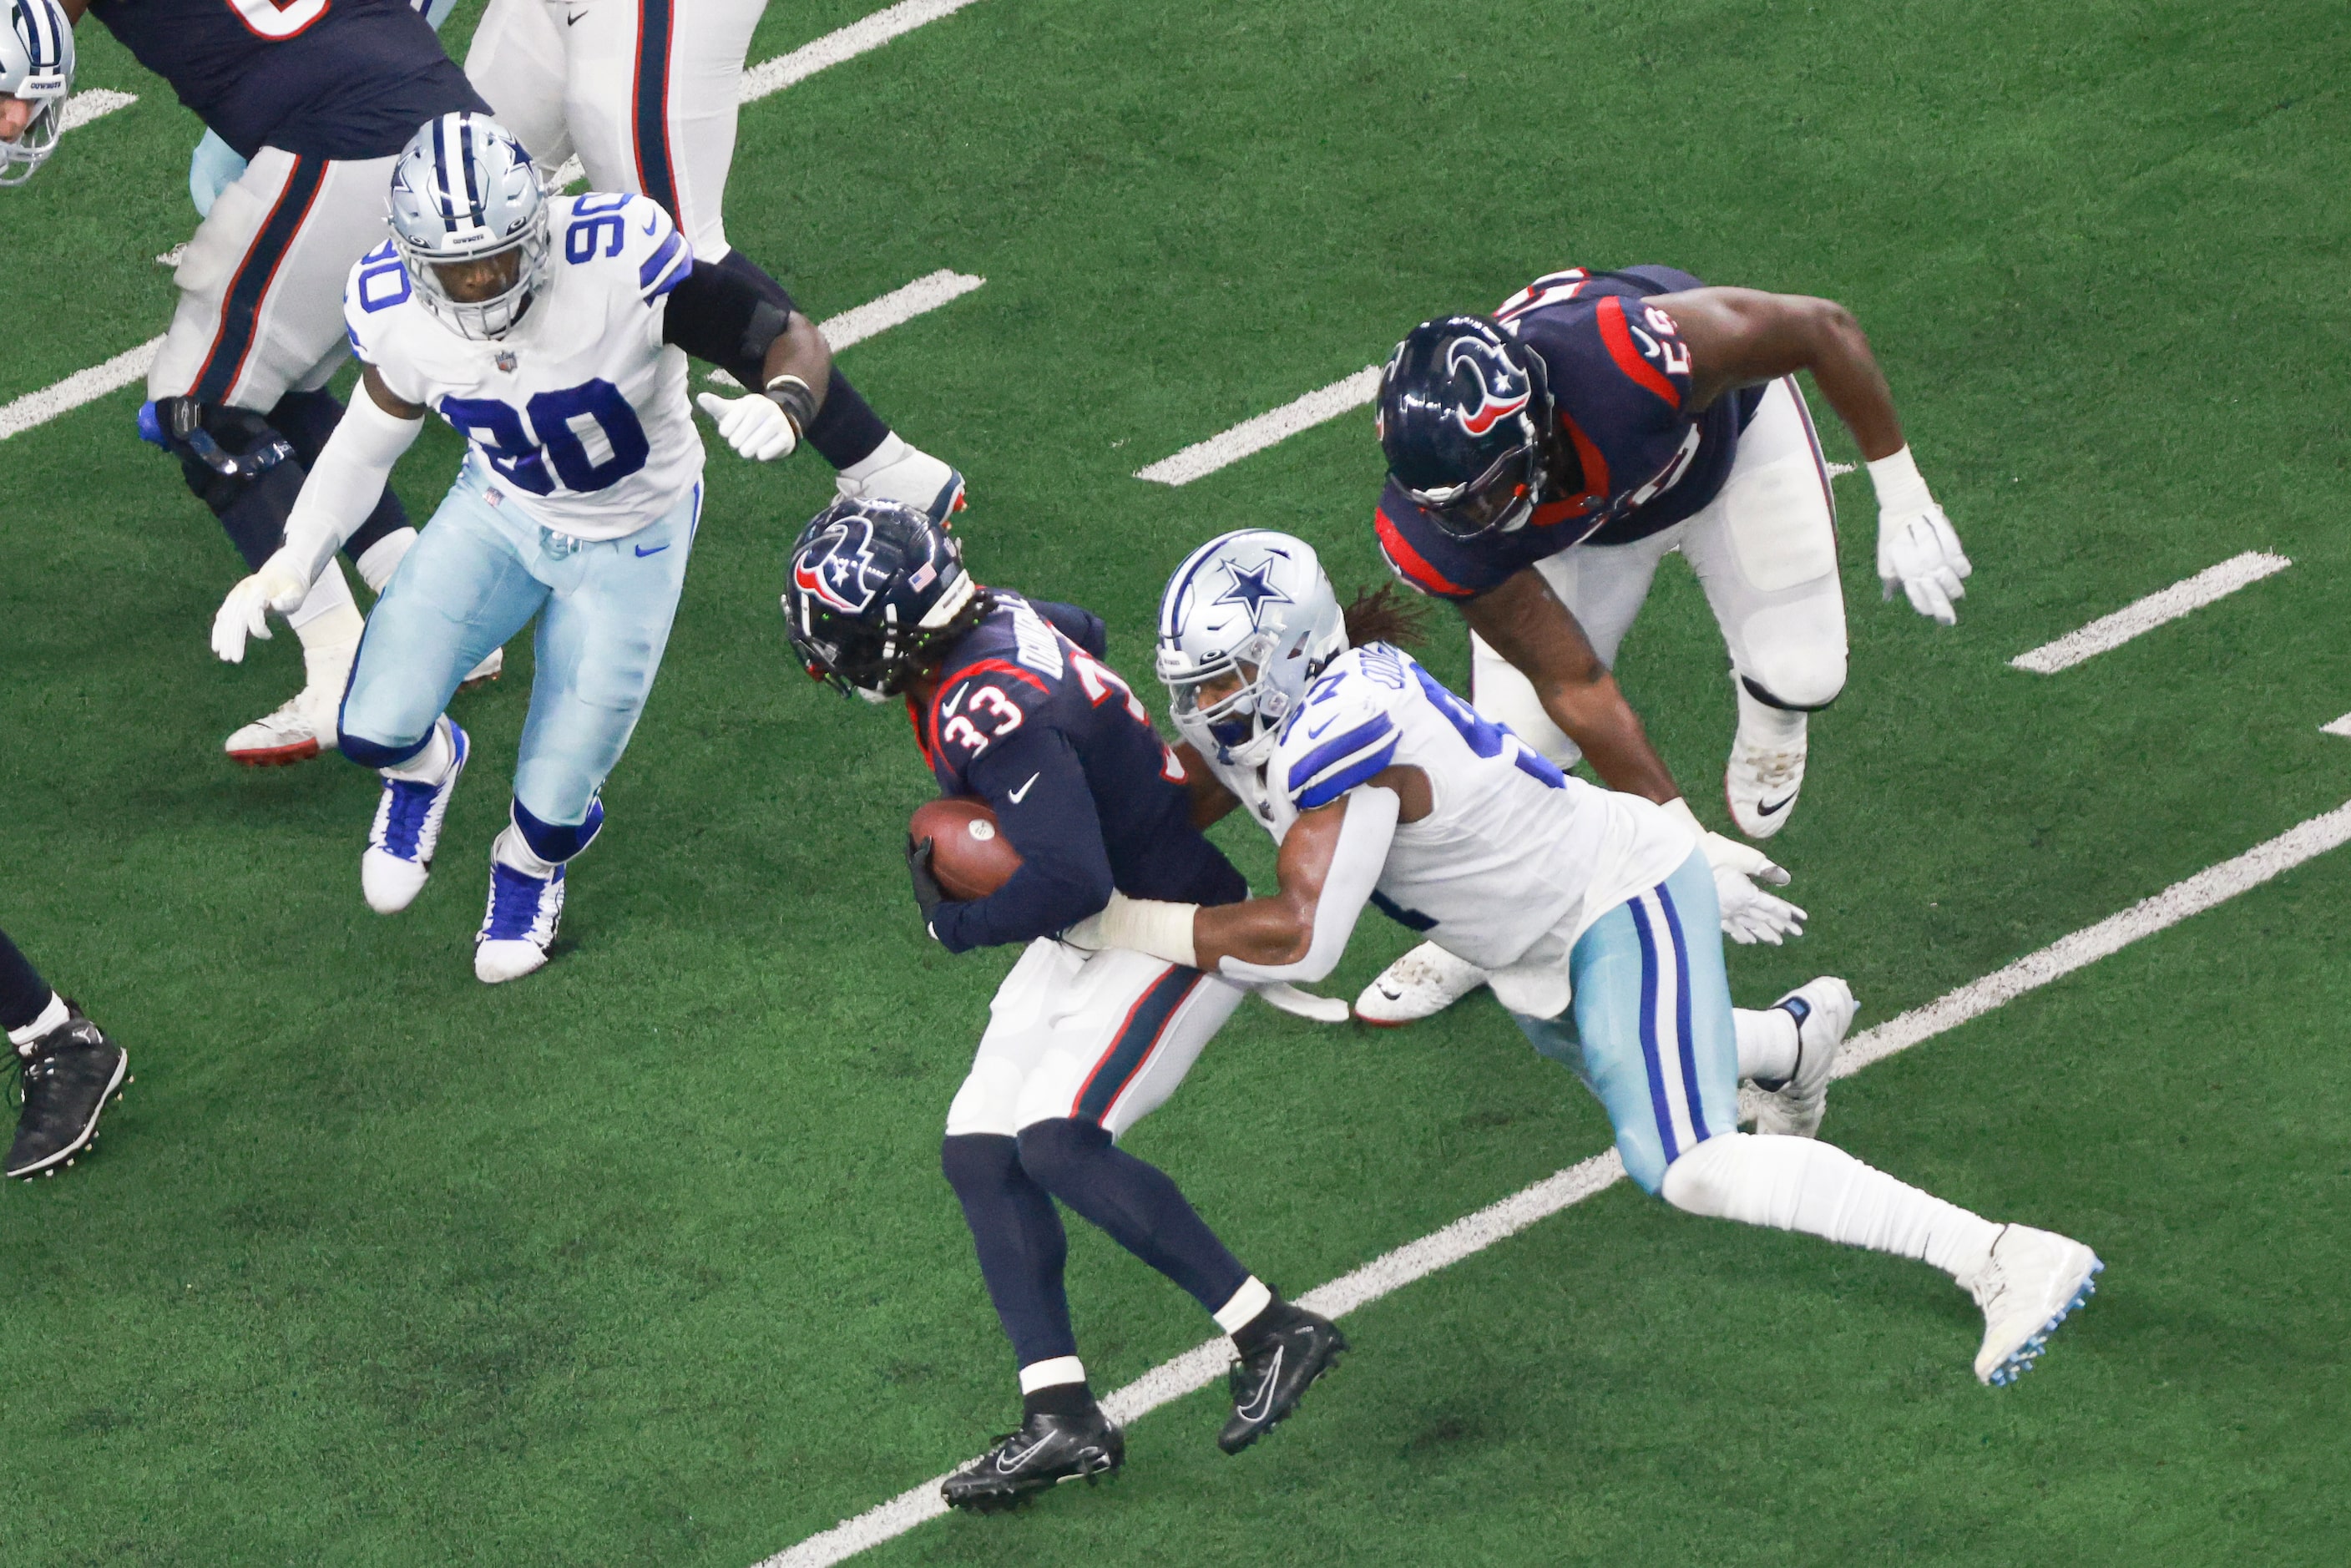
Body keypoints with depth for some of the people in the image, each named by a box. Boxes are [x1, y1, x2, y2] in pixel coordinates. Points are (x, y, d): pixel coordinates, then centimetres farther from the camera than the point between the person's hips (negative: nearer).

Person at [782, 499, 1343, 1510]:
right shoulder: (1001, 622, -1)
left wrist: (954, 925, -17)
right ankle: (1061, 1417, 2)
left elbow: (1072, 882, -34)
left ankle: (1275, 1335, -14)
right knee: (978, 1151, 3)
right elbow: (1079, 630, 24)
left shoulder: (990, 713, -30)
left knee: (1057, 1140, -23)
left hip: (1179, 928, -10)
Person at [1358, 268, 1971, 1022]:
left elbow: (1825, 329, -30)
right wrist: (1688, 843, -24)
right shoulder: (1432, 532, -37)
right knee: (1510, 732, -8)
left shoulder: (1625, 358, -49)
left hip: (1724, 429, -1)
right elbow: (1573, 684, -25)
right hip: (1580, 527, 1)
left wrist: (1903, 502, -22)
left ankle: (1768, 722, 29)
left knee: (1799, 674, -12)